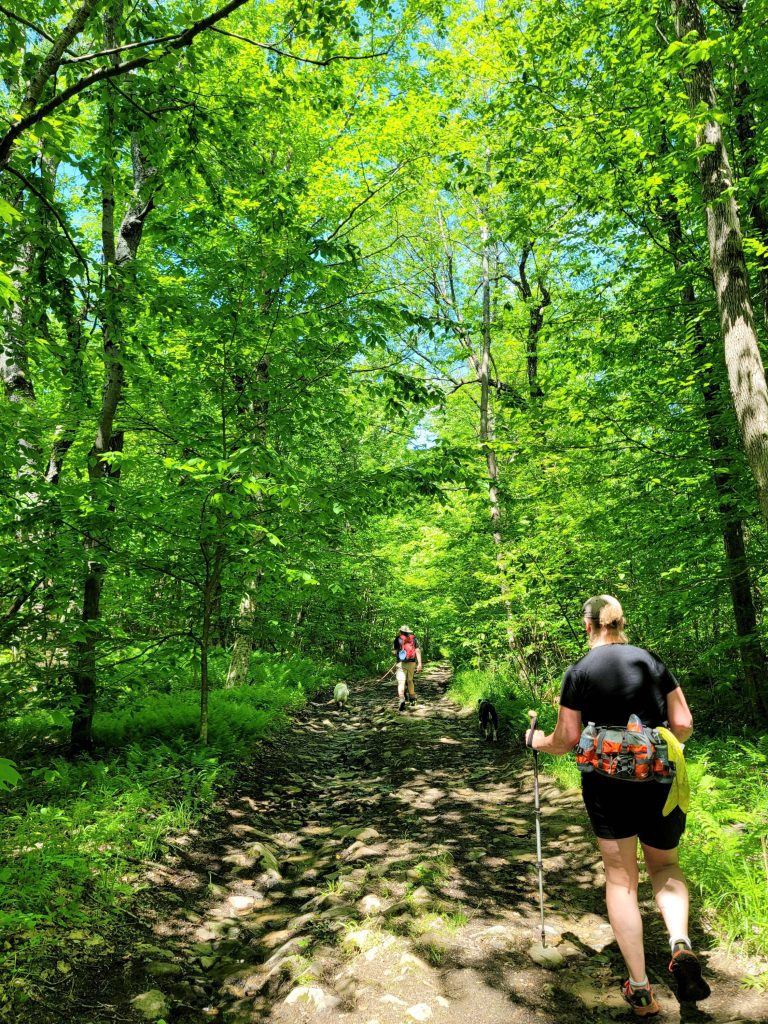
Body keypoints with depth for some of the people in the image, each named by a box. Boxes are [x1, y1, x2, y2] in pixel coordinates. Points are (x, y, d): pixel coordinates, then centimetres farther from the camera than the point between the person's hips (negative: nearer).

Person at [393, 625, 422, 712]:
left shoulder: (398, 639, 4)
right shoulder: (413, 639, 10)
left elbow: (394, 651, 2)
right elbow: (418, 651, -1)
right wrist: (419, 663, -5)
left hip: (401, 663, -3)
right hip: (412, 663, 3)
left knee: (401, 682, -10)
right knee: (410, 681, 22)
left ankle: (402, 700, -31)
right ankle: (412, 699, 32)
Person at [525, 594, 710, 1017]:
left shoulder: (578, 672, -7)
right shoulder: (652, 661, -2)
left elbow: (566, 740, -5)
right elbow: (683, 725, -1)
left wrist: (537, 741, 15)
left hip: (607, 785, -2)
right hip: (660, 781, 2)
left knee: (620, 879, 14)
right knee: (665, 866, 24)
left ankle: (639, 987, 18)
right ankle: (681, 944, 0)